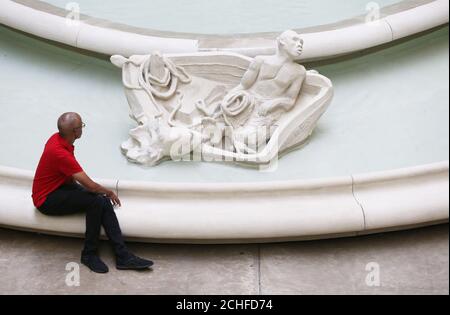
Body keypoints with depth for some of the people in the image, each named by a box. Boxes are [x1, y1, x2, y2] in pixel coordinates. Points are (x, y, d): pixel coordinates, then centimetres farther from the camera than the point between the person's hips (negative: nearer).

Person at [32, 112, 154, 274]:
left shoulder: (58, 138, 0)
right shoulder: (60, 152, -29)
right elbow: (90, 185, -24)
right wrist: (109, 192, -5)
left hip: (62, 187, 9)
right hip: (47, 199, -9)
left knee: (104, 202, -12)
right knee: (96, 201, -28)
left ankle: (123, 256, -15)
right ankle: (89, 254, -11)